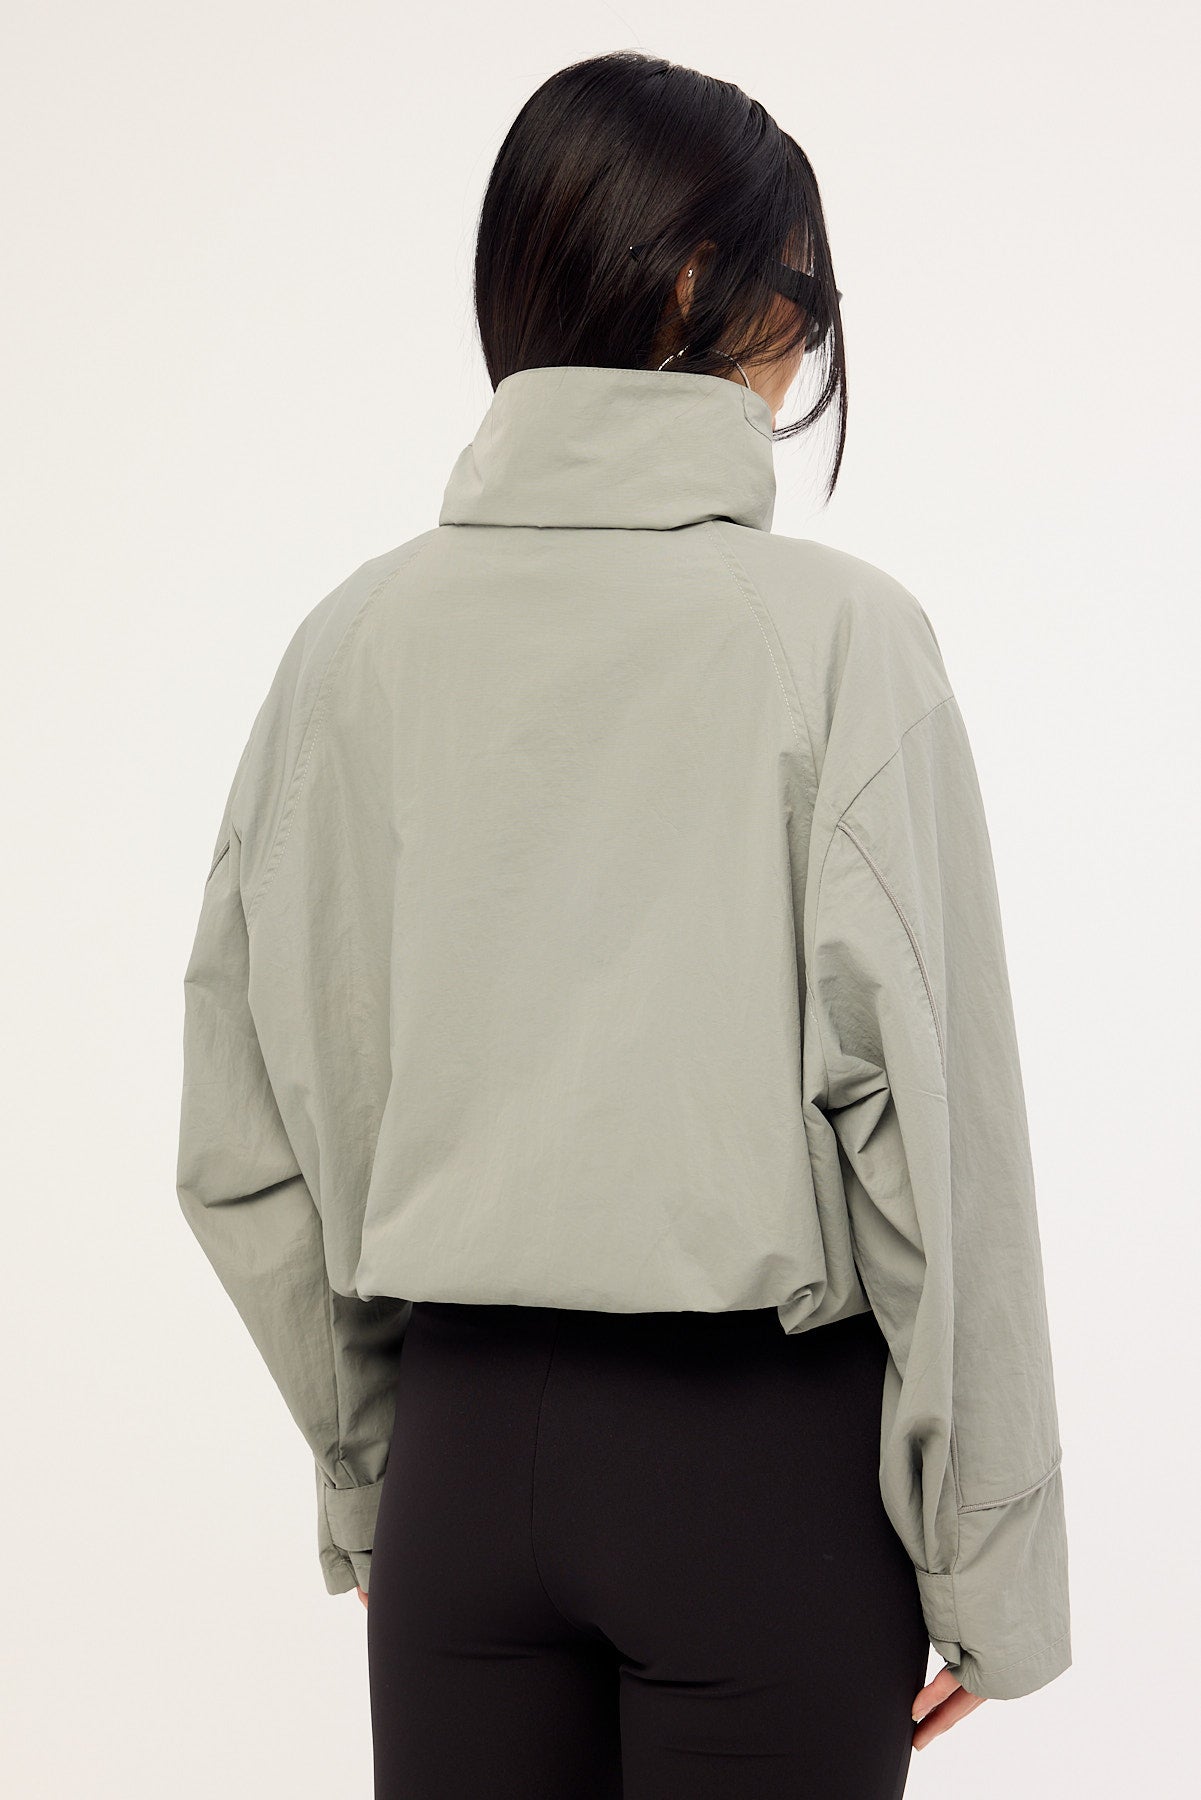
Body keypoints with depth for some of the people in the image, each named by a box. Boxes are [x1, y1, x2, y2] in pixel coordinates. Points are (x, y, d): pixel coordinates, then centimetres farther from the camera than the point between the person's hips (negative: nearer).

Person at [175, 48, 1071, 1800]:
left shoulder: (356, 640, 0)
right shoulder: (836, 631, -11)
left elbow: (246, 1148, 4)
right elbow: (927, 1102, -11)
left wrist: (369, 1474, 15)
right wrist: (983, 1554, -3)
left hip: (464, 1446, 4)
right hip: (766, 1456, -3)